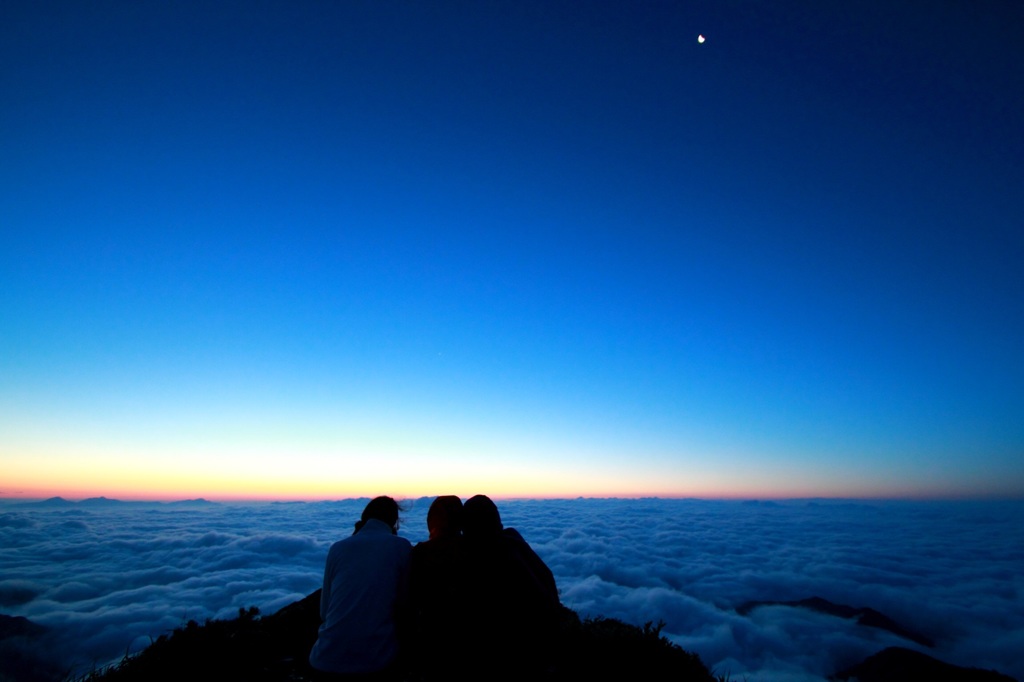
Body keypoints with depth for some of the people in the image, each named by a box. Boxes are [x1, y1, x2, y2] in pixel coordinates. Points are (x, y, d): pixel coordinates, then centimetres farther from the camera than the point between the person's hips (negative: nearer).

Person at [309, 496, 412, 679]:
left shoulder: (338, 547, 5)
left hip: (328, 660, 2)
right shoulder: (402, 547, -1)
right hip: (377, 661, -2)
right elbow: (405, 605, 3)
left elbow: (324, 610, 8)